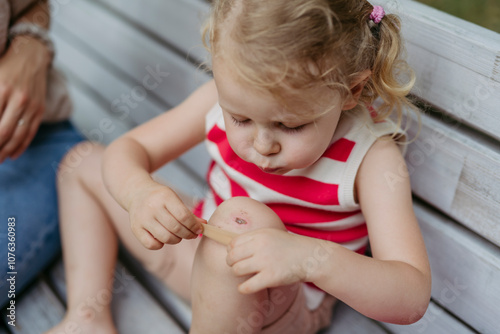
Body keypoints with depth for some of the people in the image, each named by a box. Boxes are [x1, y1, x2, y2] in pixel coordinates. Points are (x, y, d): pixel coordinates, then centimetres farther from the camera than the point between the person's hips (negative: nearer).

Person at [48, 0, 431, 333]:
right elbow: (129, 148, -8)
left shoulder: (371, 158, -27)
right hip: (205, 257, 6)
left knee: (243, 218, -41)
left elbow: (412, 298, -32)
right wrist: (138, 192, -33)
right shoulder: (227, 99, -16)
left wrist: (313, 259, -51)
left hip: (284, 303, -5)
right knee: (86, 164, 10)